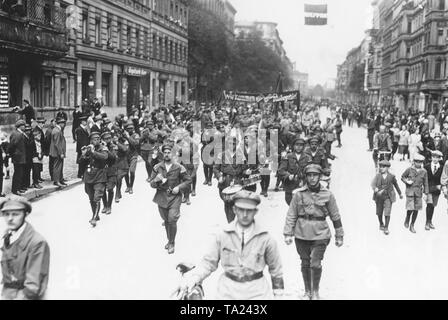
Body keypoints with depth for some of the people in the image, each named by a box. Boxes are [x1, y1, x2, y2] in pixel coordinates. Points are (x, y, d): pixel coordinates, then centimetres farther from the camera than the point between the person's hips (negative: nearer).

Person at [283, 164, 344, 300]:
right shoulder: (299, 194, 0)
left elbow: (335, 216, 7)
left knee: (315, 264, -7)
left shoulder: (327, 195, 0)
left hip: (320, 235, -1)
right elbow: (291, 215, 3)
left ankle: (315, 292, 16)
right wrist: (288, 234, -2)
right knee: (305, 264, 10)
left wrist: (339, 236, 10)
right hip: (301, 235, 1)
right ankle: (307, 292, 29)